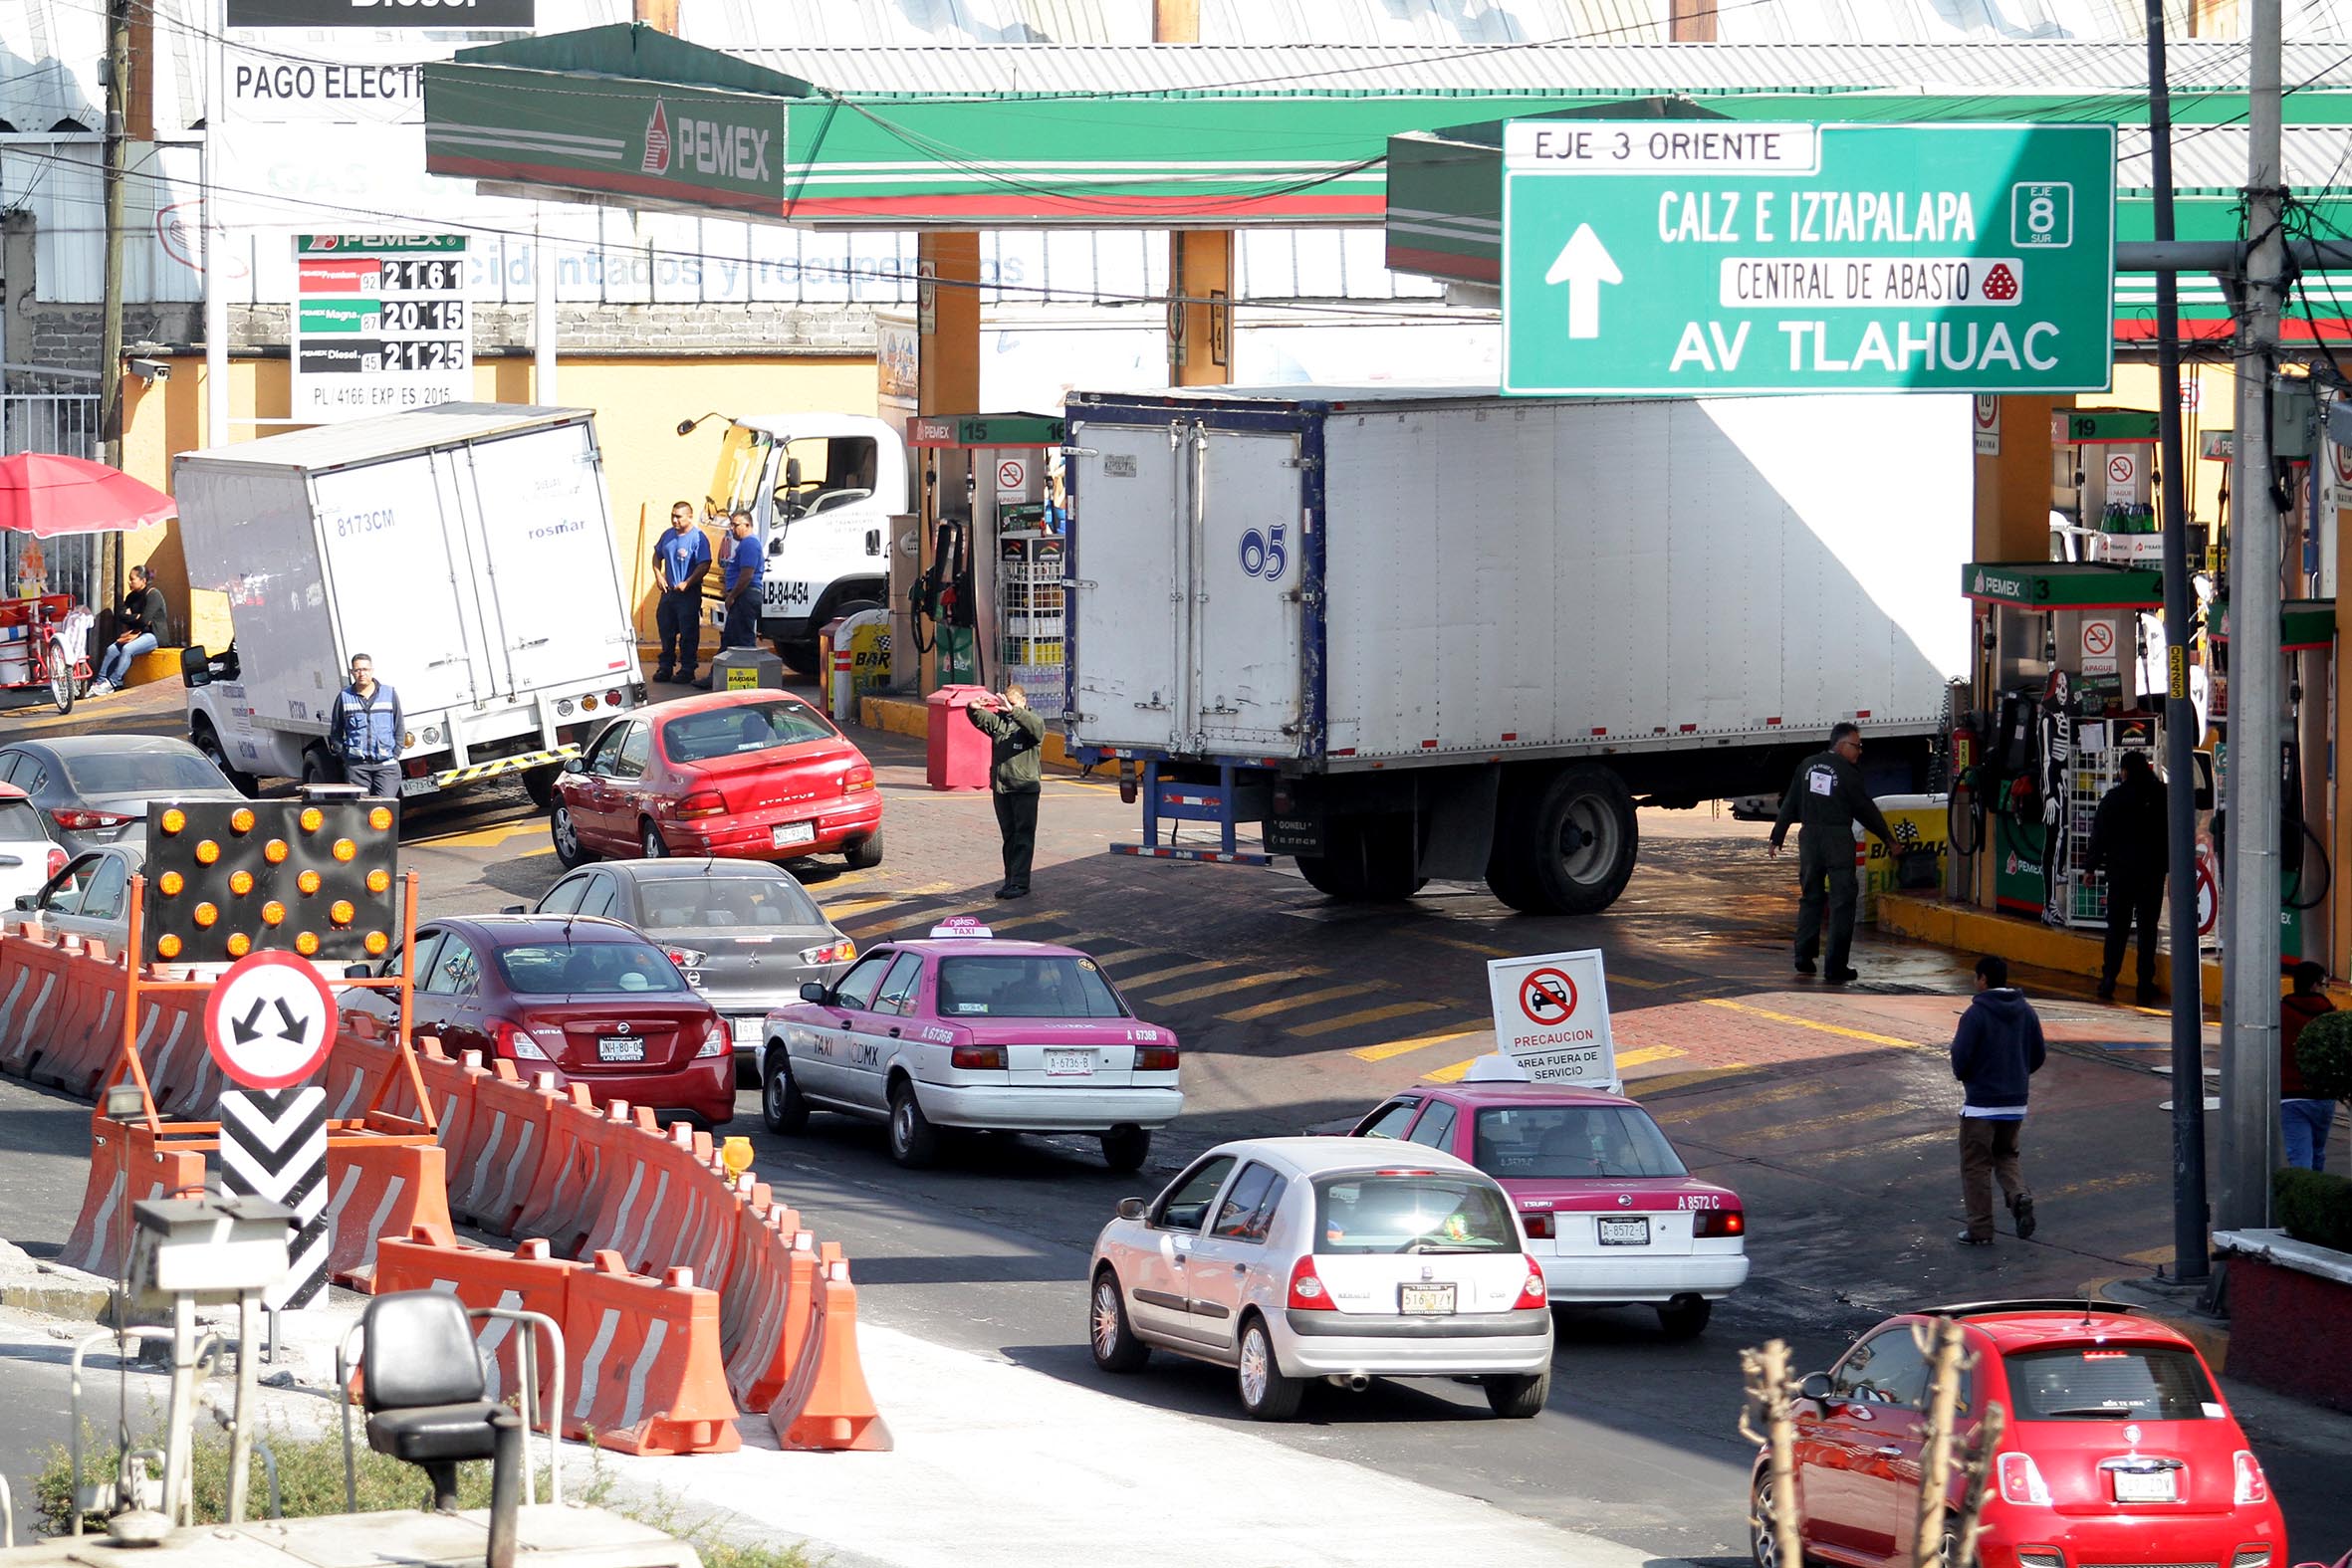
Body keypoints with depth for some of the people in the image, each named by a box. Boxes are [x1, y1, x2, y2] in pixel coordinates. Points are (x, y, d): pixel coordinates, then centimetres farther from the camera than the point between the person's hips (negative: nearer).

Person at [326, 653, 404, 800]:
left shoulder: (390, 694, 8)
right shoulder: (344, 697, 8)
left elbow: (399, 728, 13)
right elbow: (335, 731, 15)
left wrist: (395, 754, 4)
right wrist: (343, 754, 4)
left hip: (386, 764, 0)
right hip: (356, 765, 0)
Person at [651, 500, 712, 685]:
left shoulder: (697, 538, -11)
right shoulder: (668, 535, 10)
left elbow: (704, 566, -16)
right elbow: (657, 556, 22)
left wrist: (687, 584, -20)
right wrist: (659, 577, 7)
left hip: (688, 593, -7)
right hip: (669, 591, 7)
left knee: (688, 633, -3)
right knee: (666, 630, 12)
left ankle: (687, 670, 2)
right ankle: (665, 668, 21)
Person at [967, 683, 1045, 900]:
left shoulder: (1029, 721, -3)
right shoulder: (998, 721, 11)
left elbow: (1036, 727, -25)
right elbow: (980, 720, -2)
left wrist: (1014, 711, -39)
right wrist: (974, 709, -26)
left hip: (1024, 788, -6)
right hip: (1001, 788, 6)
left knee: (1023, 837, -5)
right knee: (1009, 837, 12)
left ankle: (1020, 883, -4)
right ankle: (1010, 882, 17)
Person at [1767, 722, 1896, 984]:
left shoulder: (1807, 766, 7)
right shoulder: (1847, 772, -8)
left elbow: (1789, 805, 10)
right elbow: (1865, 809, -3)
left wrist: (1777, 838, 15)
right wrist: (1888, 838, 8)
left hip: (1810, 837, 5)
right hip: (1838, 837, -5)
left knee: (1810, 897, 16)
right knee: (1842, 900, 0)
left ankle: (1804, 958, 14)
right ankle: (1836, 966, -3)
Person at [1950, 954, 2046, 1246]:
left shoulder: (1976, 1014, -16)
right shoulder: (2026, 1012, 4)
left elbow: (1960, 1057, -17)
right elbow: (2038, 1056, 8)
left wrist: (1963, 1077, 4)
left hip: (1981, 1103, -6)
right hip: (2016, 1103, 6)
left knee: (1976, 1165, 5)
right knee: (2005, 1156, 22)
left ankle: (1980, 1230, 8)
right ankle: (2020, 1195, -5)